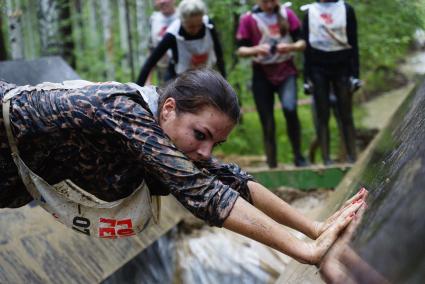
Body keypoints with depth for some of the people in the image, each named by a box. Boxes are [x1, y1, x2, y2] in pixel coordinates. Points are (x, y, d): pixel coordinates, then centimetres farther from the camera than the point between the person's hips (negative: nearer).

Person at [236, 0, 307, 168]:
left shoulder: (287, 14, 1)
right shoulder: (248, 19, -4)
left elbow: (302, 42, 2)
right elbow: (240, 49, -3)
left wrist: (290, 47, -20)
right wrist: (256, 49, -23)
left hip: (286, 71, 0)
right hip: (262, 74, 0)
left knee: (290, 109, -22)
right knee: (267, 122, 0)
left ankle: (298, 157, -7)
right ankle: (272, 165, 12)